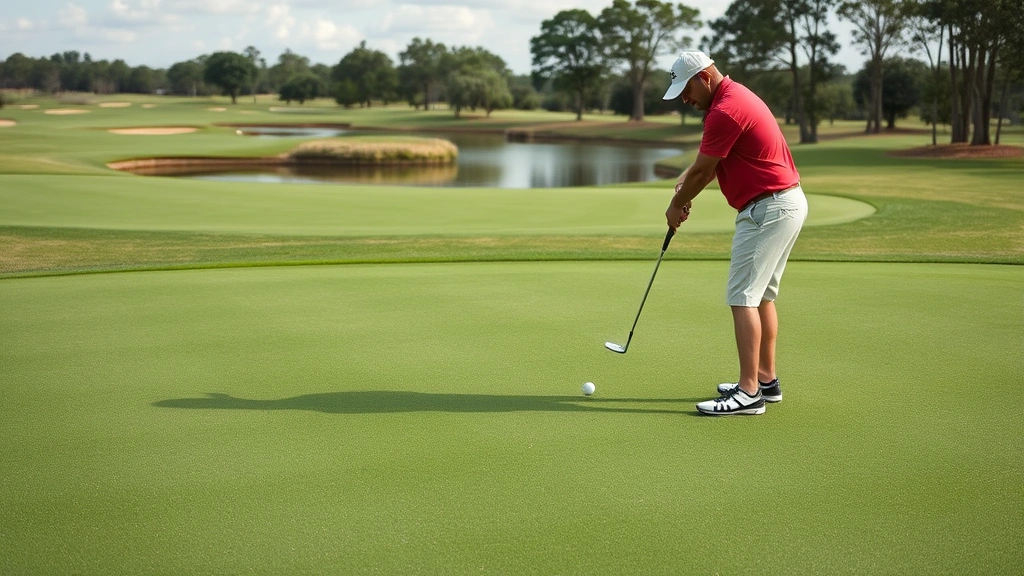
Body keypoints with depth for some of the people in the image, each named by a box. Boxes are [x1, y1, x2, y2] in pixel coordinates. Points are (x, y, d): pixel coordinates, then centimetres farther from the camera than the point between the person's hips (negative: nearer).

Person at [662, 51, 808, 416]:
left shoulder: (725, 110, -19)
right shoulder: (735, 96, 15)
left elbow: (702, 171, -10)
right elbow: (710, 161, 24)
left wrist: (677, 205, 5)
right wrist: (687, 178, 7)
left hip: (768, 208, -11)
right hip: (787, 202, 11)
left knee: (742, 297, -11)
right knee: (761, 295, 16)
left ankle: (749, 392, -12)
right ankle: (766, 379, 22)